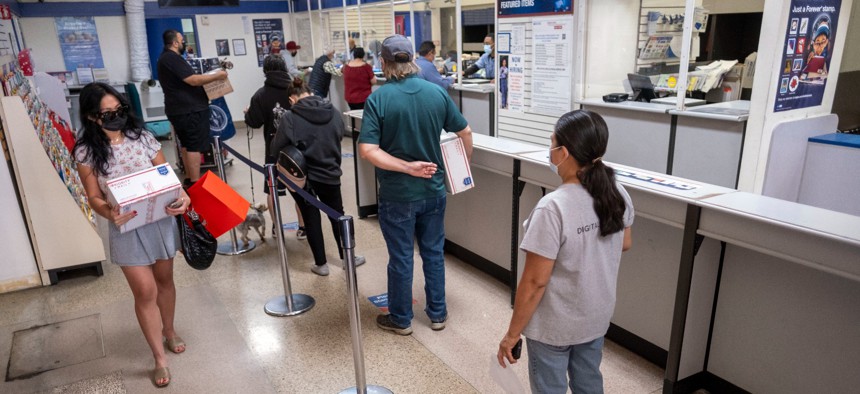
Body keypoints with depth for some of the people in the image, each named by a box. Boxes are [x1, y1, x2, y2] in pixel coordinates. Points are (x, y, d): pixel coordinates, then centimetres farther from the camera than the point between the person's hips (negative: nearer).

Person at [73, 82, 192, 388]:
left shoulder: (143, 138, -4)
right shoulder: (87, 152, -7)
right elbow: (94, 198, -5)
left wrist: (182, 195, -22)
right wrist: (109, 213, -27)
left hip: (161, 221, 2)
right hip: (126, 229, -2)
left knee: (164, 279, 18)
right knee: (145, 292, 0)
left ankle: (169, 331, 43)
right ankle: (159, 358, 15)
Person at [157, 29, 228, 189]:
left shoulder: (165, 58, 17)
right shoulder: (172, 58, -16)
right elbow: (193, 80, -22)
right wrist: (217, 76, -14)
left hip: (178, 109, 11)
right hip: (190, 109, -11)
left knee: (186, 145, 15)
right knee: (195, 146, -8)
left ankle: (189, 180, 20)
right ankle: (195, 183, -8)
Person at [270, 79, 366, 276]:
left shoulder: (290, 118, -15)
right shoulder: (334, 112, -4)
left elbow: (275, 148, -9)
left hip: (302, 177, -2)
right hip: (330, 174, 3)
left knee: (311, 219, 12)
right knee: (337, 215, 19)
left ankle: (321, 264, 21)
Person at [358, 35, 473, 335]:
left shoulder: (378, 99, -14)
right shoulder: (437, 92, -4)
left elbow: (367, 150, -23)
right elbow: (465, 133, 4)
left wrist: (408, 167, -20)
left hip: (397, 195, -3)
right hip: (433, 189, 3)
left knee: (401, 258, 11)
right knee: (434, 253, 17)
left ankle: (401, 319, 28)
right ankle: (437, 313, 31)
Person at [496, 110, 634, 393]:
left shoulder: (553, 208, -30)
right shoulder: (618, 194, -10)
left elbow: (535, 282, -24)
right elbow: (625, 244, 9)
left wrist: (512, 333, -13)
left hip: (554, 326, -6)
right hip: (597, 317, 6)